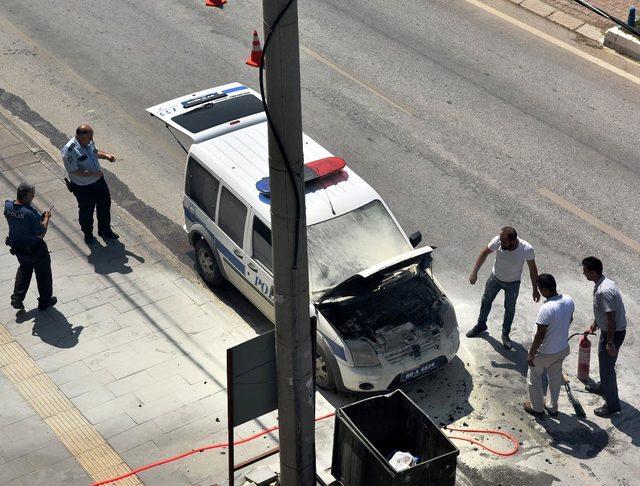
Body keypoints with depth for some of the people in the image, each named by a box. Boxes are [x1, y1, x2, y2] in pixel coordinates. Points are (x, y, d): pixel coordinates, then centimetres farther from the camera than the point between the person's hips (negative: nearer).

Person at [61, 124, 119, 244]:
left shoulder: (89, 142, -5)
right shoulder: (70, 150, -29)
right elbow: (73, 171, -29)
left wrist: (106, 155, -3)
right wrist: (92, 174, -31)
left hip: (99, 181, 7)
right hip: (83, 188, -7)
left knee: (105, 205, 21)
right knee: (86, 212, 13)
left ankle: (105, 230, 44)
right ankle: (88, 234, 38)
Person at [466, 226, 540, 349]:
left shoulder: (527, 249, -34)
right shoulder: (498, 241, -32)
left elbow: (532, 269, -18)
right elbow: (484, 253, -13)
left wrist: (535, 290, -9)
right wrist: (474, 272, -13)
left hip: (512, 283, -2)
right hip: (495, 278, 2)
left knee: (510, 309, 15)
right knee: (486, 301, 21)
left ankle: (505, 334, 39)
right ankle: (481, 325, 47)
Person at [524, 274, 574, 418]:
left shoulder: (546, 309, -36)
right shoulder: (569, 301, -13)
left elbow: (540, 335, -28)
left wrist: (531, 354, -15)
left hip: (545, 353, -7)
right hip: (562, 349, 7)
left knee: (534, 379, 19)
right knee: (555, 378, 26)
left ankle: (537, 408, 35)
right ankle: (553, 407, 43)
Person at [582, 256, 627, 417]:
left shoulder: (604, 291, -32)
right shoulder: (601, 283, 1)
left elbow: (611, 319, -29)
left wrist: (610, 342, -23)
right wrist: (593, 326, 30)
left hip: (614, 333, -10)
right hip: (607, 330, 10)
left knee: (607, 366, 1)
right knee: (603, 361, 29)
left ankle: (612, 405, 13)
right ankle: (603, 387, 51)